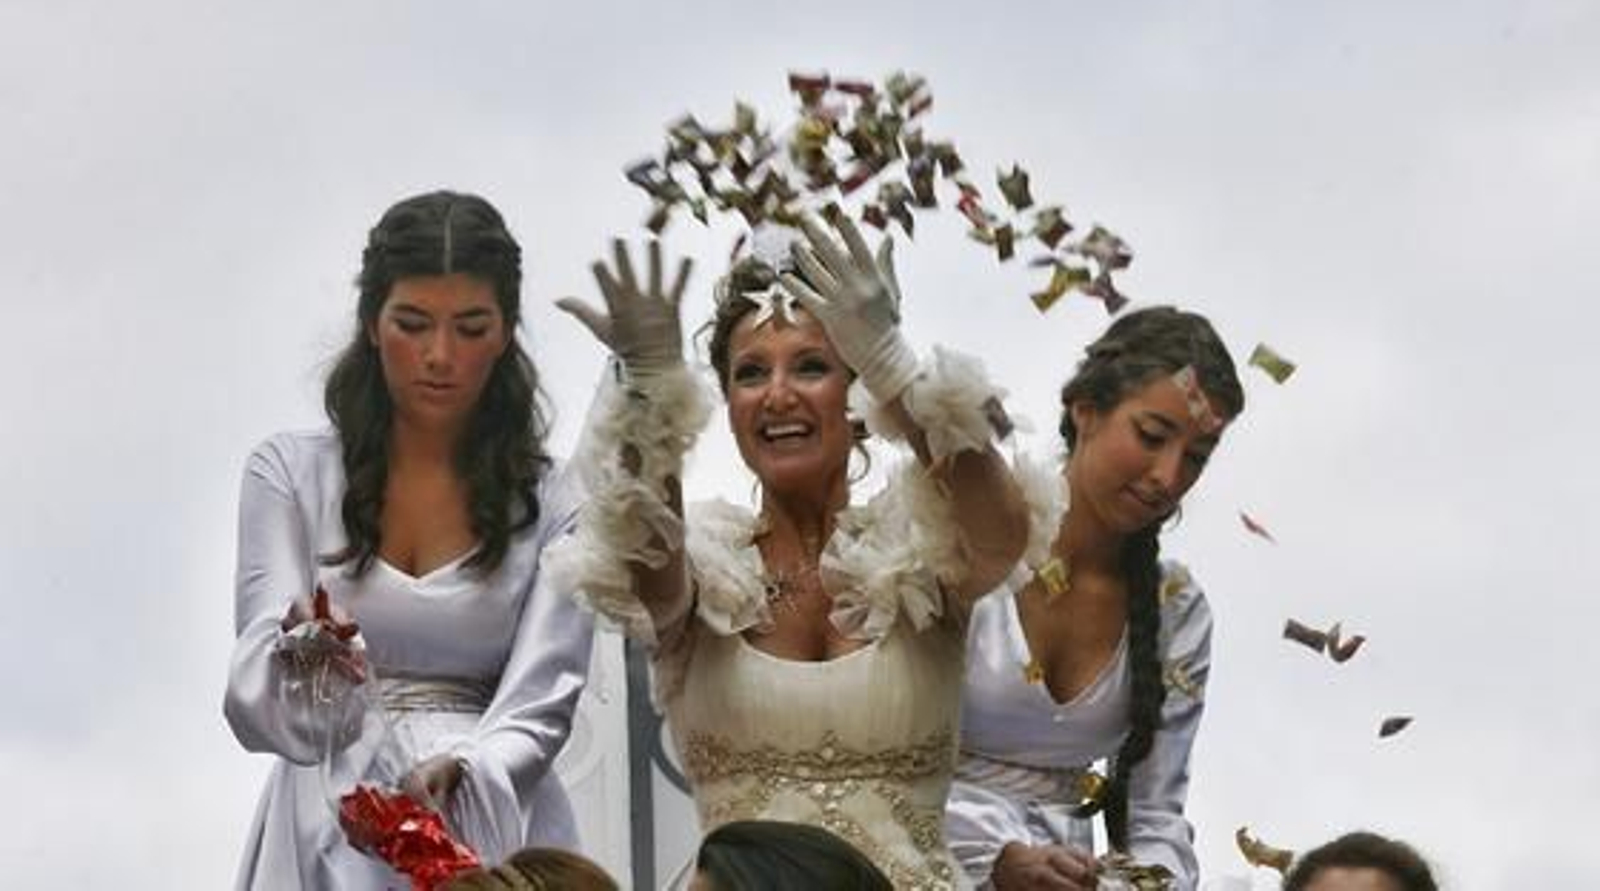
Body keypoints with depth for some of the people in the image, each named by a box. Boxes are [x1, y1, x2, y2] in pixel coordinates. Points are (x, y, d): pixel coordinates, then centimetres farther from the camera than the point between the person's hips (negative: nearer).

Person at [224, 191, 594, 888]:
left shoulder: (551, 506, 6)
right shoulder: (289, 474, 5)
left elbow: (537, 708, -4)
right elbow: (257, 699, -6)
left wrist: (458, 774, -24)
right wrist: (298, 658, -29)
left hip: (491, 832, 0)